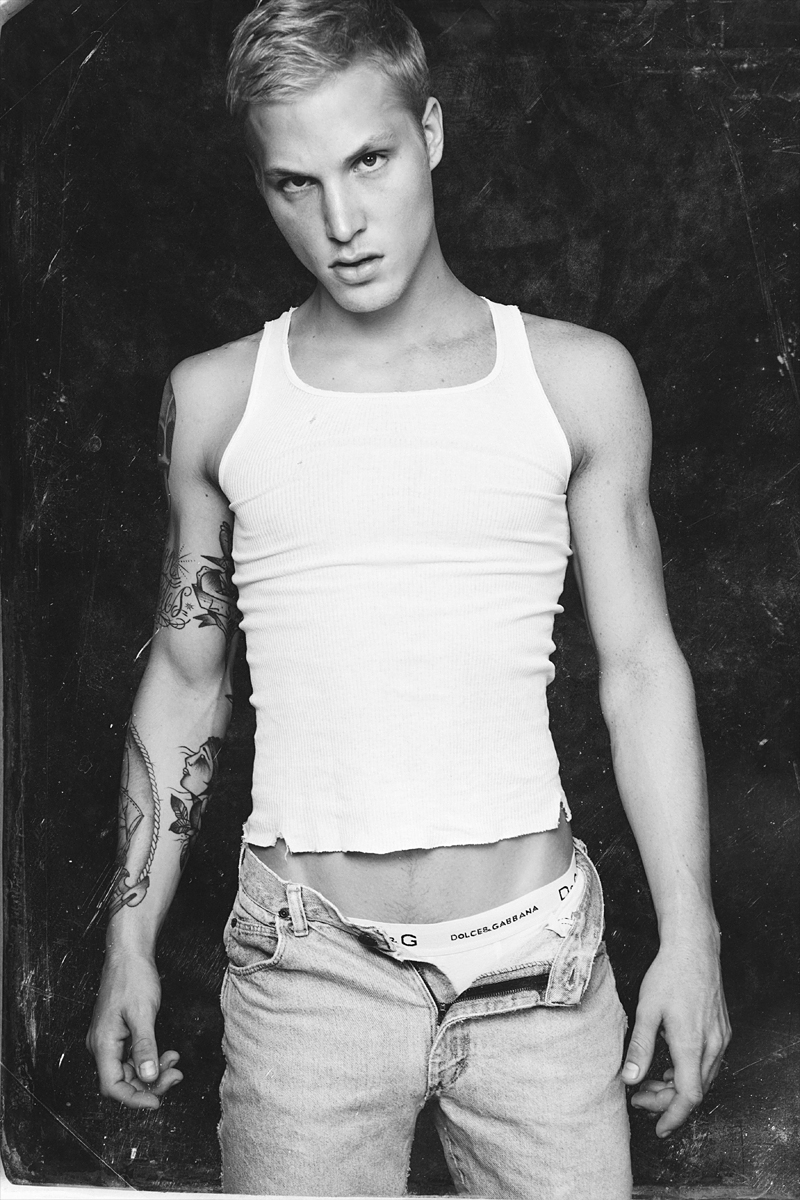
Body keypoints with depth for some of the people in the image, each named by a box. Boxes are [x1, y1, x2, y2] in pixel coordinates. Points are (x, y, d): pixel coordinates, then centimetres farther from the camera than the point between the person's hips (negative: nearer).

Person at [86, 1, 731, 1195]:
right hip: (307, 963, 0)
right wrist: (131, 940, 9)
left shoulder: (578, 381, 1)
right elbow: (185, 682, 10)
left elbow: (641, 672, 4)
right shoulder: (216, 400, 3)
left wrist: (689, 938, 0)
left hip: (540, 958, 0)